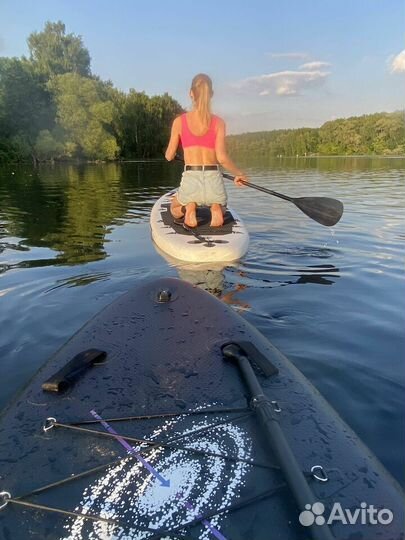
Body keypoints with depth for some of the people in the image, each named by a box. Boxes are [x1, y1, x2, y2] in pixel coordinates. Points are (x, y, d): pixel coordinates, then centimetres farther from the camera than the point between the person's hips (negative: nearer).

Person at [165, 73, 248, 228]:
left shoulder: (180, 121, 0)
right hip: (214, 180, 1)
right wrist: (239, 173, 9)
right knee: (221, 211, 35)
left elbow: (169, 156, 5)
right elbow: (222, 157, -8)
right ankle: (216, 208, -5)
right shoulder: (218, 122, 1)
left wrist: (170, 154, 30)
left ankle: (188, 209, -5)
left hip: (190, 180, 0)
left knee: (175, 211, 33)